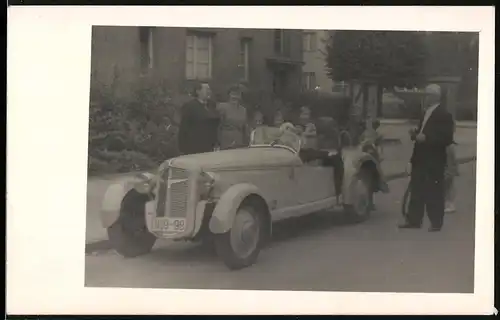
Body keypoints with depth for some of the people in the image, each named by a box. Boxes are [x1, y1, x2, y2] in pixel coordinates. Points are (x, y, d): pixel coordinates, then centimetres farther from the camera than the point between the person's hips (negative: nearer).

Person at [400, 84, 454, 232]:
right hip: (420, 159, 8)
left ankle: (436, 223, 6)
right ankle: (414, 220, 15)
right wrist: (416, 134, 4)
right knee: (417, 190, 9)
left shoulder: (444, 115, -11)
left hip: (434, 161, -8)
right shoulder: (426, 113, 15)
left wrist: (425, 138, -24)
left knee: (434, 192, -2)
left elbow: (447, 139, -18)